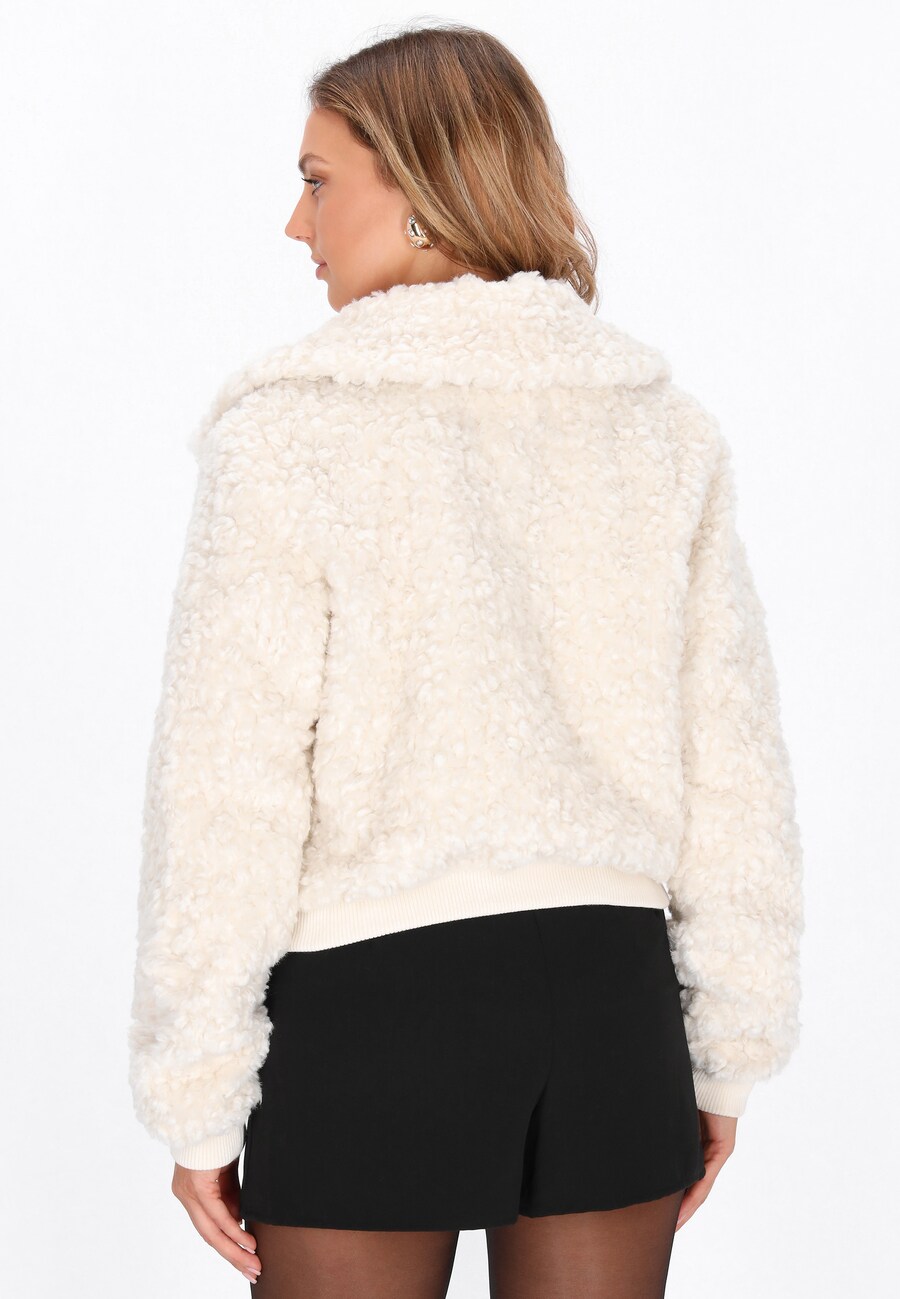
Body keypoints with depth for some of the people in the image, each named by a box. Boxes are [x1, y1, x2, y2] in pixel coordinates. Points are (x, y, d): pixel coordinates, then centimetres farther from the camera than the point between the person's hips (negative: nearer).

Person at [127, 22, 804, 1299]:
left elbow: (228, 788, -11)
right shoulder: (663, 427, 3)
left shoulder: (292, 430, -9)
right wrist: (726, 1057, 12)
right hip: (611, 991, 4)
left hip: (373, 1001, -4)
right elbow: (733, 767, 4)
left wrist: (197, 1101, -4)